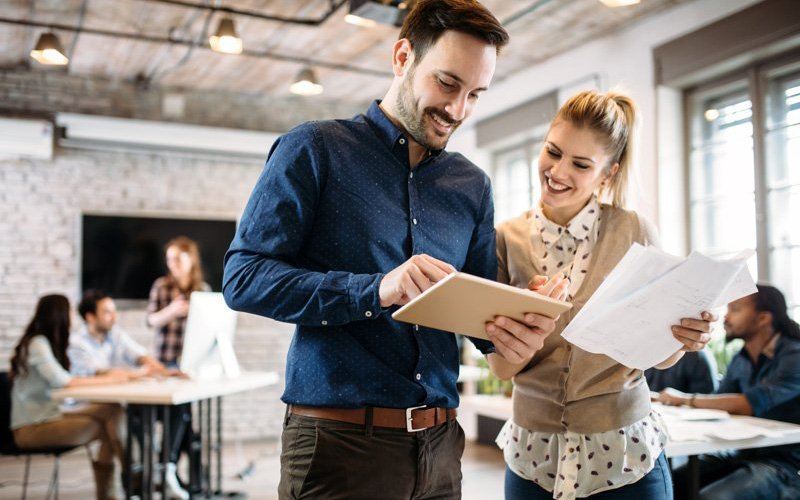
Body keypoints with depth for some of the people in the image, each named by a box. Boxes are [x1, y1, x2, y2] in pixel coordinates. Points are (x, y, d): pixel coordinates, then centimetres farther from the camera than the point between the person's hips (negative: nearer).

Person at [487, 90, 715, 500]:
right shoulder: (507, 239, -5)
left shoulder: (633, 232, -7)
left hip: (625, 454, -1)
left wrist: (684, 337, -21)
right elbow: (502, 369, -6)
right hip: (534, 456, 1)